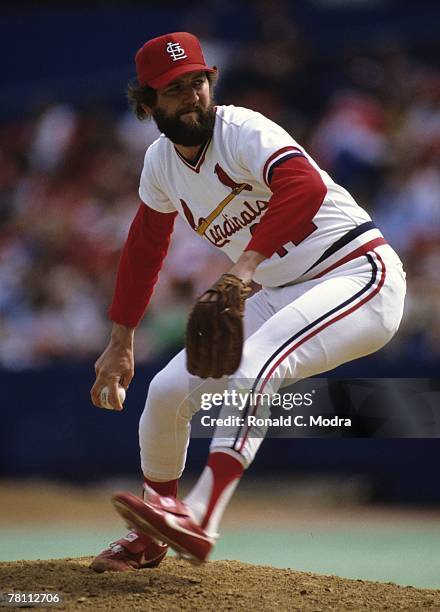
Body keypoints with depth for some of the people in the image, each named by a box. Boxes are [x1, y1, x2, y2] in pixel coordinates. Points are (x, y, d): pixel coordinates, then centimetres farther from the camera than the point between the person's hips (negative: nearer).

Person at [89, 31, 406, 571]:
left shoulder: (242, 131, -19)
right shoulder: (162, 161, 5)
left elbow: (306, 185, -39)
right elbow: (144, 248, 21)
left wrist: (247, 264, -50)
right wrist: (120, 341, 20)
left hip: (360, 275, -8)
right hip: (280, 295, 8)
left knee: (252, 366, -33)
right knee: (168, 390, 0)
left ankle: (198, 524, -41)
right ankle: (151, 536, 21)